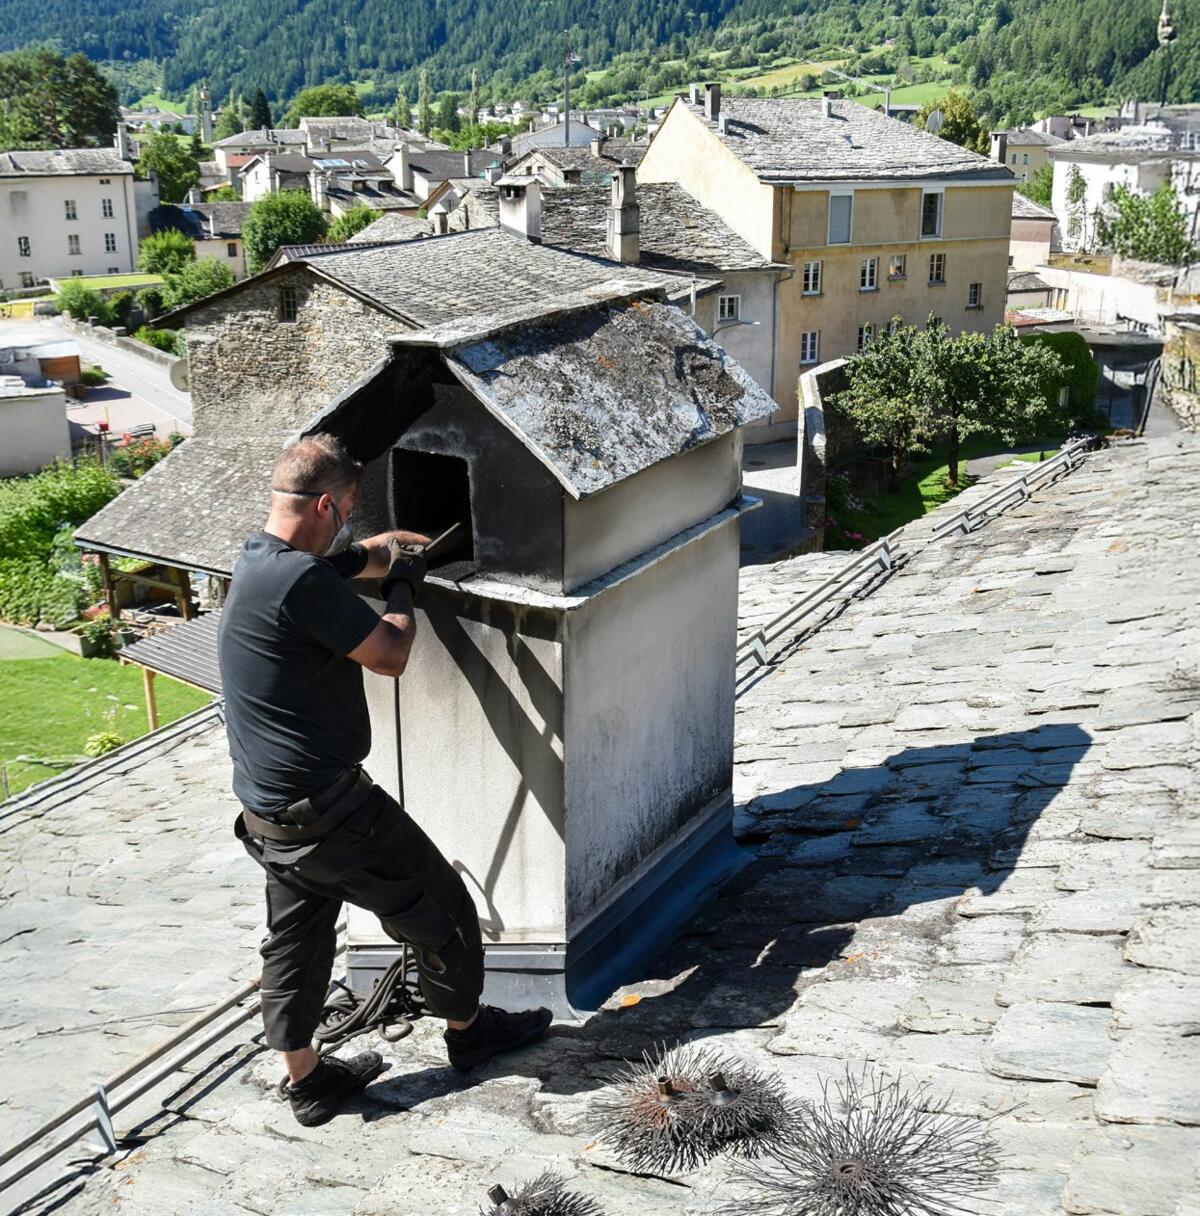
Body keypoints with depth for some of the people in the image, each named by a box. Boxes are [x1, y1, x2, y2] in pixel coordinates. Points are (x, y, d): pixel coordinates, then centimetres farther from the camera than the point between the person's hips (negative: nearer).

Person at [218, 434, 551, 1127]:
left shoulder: (260, 558, 7)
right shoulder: (302, 580, -24)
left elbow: (366, 554, 26)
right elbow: (391, 655, -16)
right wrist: (403, 591, -1)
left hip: (267, 810, 10)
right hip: (326, 809, -10)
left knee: (296, 943, 18)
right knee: (440, 906, 9)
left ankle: (307, 1081, 30)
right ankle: (467, 1028, 29)